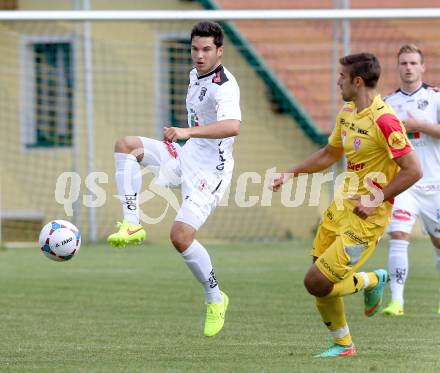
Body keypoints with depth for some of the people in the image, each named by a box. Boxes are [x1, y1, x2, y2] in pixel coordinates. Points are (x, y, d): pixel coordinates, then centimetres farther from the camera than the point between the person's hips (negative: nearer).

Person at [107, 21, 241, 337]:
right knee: (126, 145, -8)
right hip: (185, 157, 9)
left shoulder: (224, 86, -21)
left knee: (181, 236, -19)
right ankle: (132, 225, -15)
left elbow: (233, 126, -41)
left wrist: (187, 132, -50)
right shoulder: (196, 75, 9)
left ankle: (215, 299, 2)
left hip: (209, 169, -9)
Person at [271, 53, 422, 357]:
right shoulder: (347, 113, 8)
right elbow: (330, 154, 26)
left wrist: (377, 199, -21)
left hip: (367, 217, -9)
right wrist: (292, 173, 18)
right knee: (320, 285, 7)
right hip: (342, 206, 9)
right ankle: (343, 344, 28)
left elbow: (413, 171, -21)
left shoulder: (384, 120, -21)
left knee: (316, 282, -12)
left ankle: (371, 281, 14)